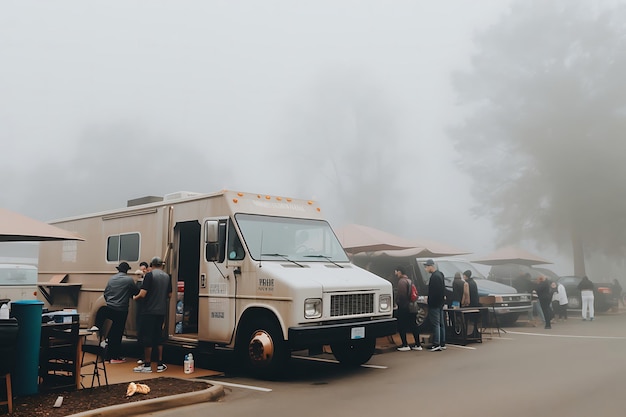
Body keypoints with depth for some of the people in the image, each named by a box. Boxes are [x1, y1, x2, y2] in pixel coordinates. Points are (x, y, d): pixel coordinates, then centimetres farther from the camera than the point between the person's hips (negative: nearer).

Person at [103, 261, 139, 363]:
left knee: (112, 333, 10)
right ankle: (115, 357, 3)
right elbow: (137, 292, 2)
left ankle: (111, 355, 17)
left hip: (110, 308, 5)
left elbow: (105, 293, 11)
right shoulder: (129, 279, -7)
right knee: (118, 333, 0)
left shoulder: (111, 279, 8)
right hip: (121, 310, -5)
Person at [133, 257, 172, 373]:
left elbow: (142, 294, -16)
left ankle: (147, 365, 5)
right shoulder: (167, 276, 8)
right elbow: (170, 295, 14)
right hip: (161, 311, 6)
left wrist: (135, 298, 5)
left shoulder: (150, 275, -10)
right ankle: (160, 364, 16)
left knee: (147, 338, 1)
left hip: (149, 311, -6)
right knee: (158, 337, 14)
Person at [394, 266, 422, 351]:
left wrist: (398, 303, -12)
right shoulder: (410, 281, 16)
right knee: (413, 326, 12)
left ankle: (405, 345, -3)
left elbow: (401, 295, -22)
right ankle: (417, 345, 14)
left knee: (401, 327, -1)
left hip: (404, 309, -9)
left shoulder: (402, 281, -13)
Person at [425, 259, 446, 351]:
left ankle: (436, 344, -10)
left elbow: (433, 291, -22)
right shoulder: (440, 274, 15)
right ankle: (442, 344, 16)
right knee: (441, 323, 11)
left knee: (435, 324, -9)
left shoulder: (434, 276, -18)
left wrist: (429, 300, -14)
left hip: (434, 303, -10)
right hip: (440, 303, 10)